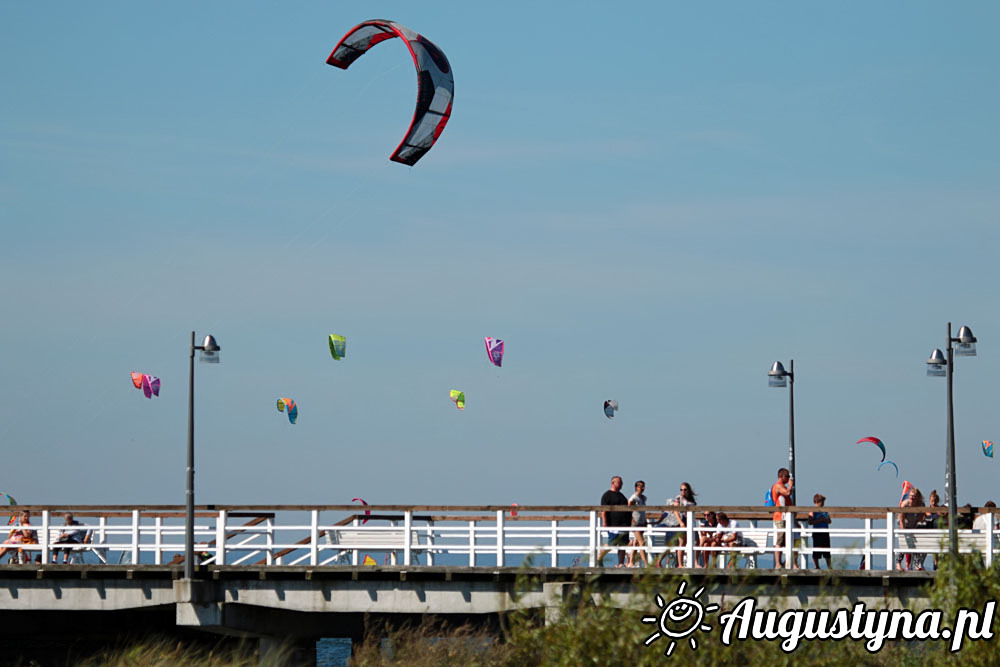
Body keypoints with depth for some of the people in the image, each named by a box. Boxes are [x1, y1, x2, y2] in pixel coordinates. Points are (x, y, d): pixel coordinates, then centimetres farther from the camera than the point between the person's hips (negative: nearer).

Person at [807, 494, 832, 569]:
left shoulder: (825, 511, 14)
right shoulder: (813, 511, -6)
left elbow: (829, 521, 18)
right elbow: (810, 522, -16)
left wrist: (826, 520, -4)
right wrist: (819, 520, -20)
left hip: (825, 532, 6)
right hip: (817, 533, -6)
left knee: (827, 551, 9)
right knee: (816, 552, -2)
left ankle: (829, 566, 15)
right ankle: (816, 566, 6)